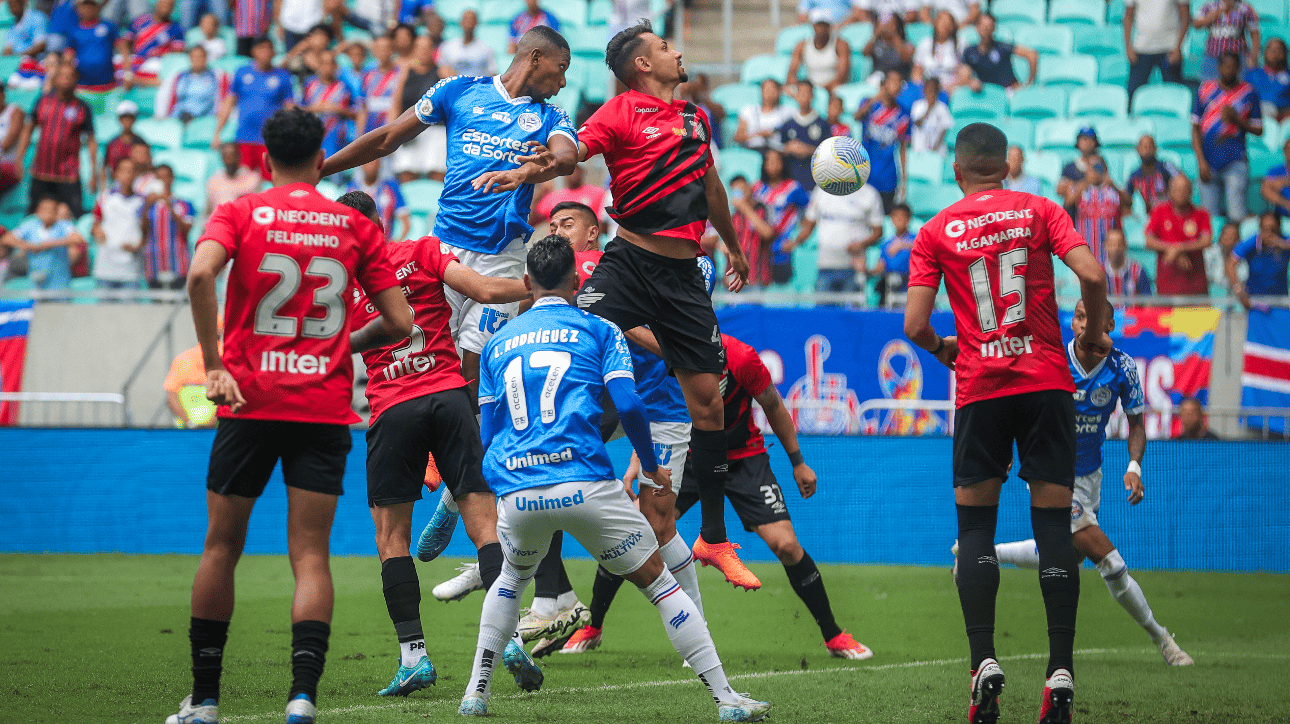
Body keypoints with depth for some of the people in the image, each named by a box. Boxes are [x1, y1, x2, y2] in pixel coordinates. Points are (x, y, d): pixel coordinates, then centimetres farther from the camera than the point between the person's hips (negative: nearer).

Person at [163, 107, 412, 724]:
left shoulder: (239, 213, 2)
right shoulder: (355, 226, 7)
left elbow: (201, 272, -19)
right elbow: (399, 323, 5)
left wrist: (213, 363, -13)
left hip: (250, 400, -1)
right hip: (325, 409, 1)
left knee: (221, 546, 11)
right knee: (311, 555, 0)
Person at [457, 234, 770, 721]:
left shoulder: (497, 344, 20)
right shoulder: (598, 330, 10)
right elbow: (628, 405, -3)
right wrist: (651, 467, 13)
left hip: (516, 494, 3)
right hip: (585, 487, -3)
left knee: (513, 577, 32)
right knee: (657, 580, 6)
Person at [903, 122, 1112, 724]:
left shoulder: (935, 232, 4)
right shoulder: (1039, 211, 5)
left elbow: (914, 325, -2)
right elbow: (1092, 275, -9)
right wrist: (1094, 334, 8)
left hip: (980, 387, 0)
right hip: (1047, 381, 0)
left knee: (975, 524, 8)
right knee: (1054, 523, 1)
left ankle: (984, 663, -7)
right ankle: (1060, 671, -7)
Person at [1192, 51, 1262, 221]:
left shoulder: (1249, 92, 4)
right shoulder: (1206, 90, 8)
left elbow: (1258, 130, 8)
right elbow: (1195, 129, 9)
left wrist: (1236, 119, -10)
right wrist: (1201, 161, -1)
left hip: (1236, 162, -2)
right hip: (1209, 163, 2)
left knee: (1237, 216, -12)